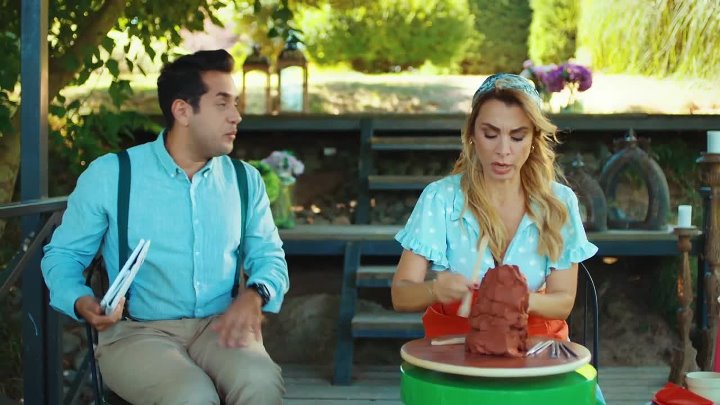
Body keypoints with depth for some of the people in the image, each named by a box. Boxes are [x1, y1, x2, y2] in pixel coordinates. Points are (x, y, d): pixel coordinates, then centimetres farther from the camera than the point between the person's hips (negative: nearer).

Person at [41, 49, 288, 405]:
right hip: (136, 331, -3)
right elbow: (62, 254, 6)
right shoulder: (109, 175, 0)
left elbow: (270, 256, 12)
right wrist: (82, 302, -16)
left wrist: (254, 295, -12)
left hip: (219, 327, 3)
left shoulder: (245, 180, 10)